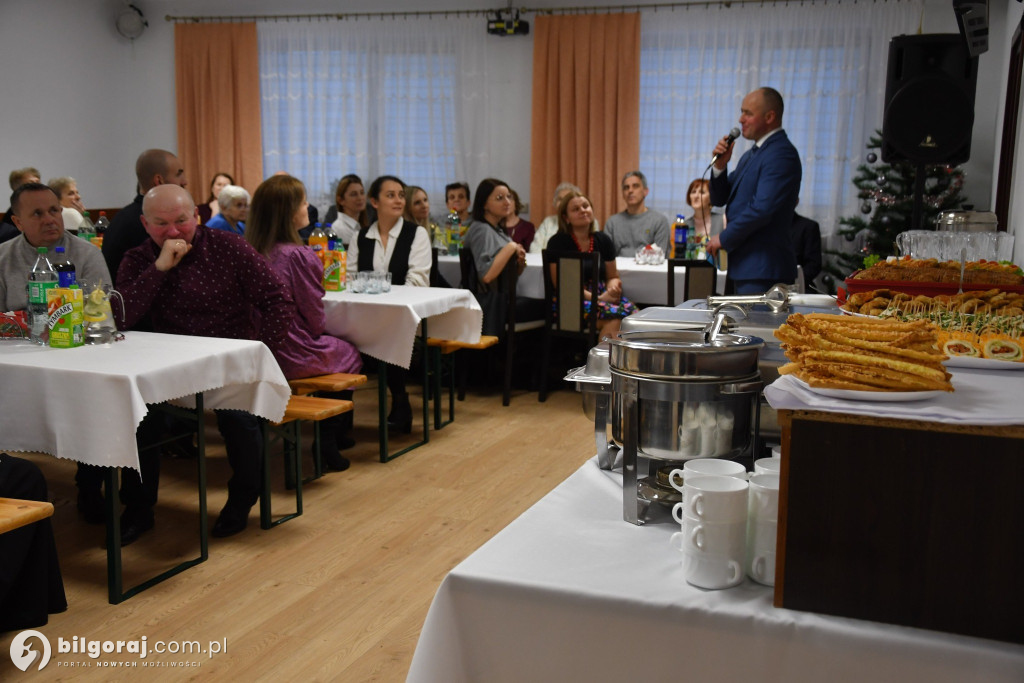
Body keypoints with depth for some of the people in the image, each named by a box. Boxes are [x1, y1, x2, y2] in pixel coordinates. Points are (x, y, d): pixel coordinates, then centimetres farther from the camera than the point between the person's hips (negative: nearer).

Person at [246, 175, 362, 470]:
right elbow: (316, 321, -12)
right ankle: (328, 441, 25)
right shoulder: (300, 256, -20)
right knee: (349, 355, 22)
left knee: (335, 347, 28)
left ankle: (334, 434, 31)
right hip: (294, 357, -6)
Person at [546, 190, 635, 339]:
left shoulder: (603, 240, 13)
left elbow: (612, 277, 21)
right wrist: (598, 298, -15)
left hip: (600, 295, 5)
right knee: (614, 317, -34)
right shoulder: (557, 243, -2)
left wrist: (613, 287, -5)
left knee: (630, 310, -29)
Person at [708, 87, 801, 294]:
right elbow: (719, 199, 18)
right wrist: (720, 165, 1)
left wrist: (724, 238, -12)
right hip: (744, 265, 9)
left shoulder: (781, 154, -13)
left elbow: (761, 209, -22)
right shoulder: (750, 155, 18)